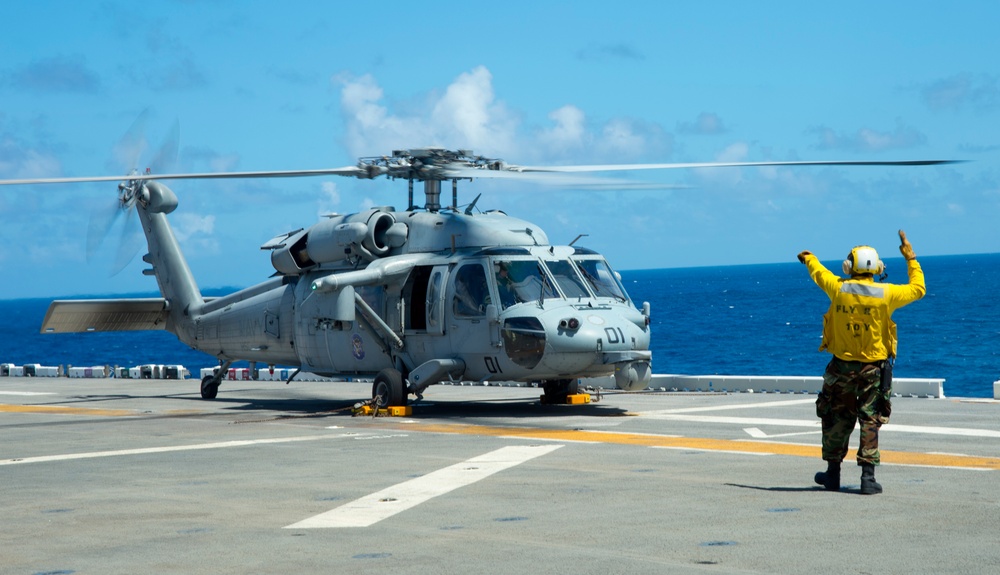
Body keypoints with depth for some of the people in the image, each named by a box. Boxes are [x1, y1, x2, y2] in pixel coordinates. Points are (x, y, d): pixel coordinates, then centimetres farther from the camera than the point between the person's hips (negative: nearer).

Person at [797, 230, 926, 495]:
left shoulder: (839, 289, -7)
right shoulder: (886, 293, -11)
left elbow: (819, 273, 15)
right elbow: (918, 289, 4)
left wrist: (808, 258, 37)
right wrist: (911, 259, 14)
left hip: (842, 365, 1)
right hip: (874, 368, -1)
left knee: (837, 419, 14)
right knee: (870, 420, 4)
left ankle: (833, 473, 23)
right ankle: (868, 476, -2)